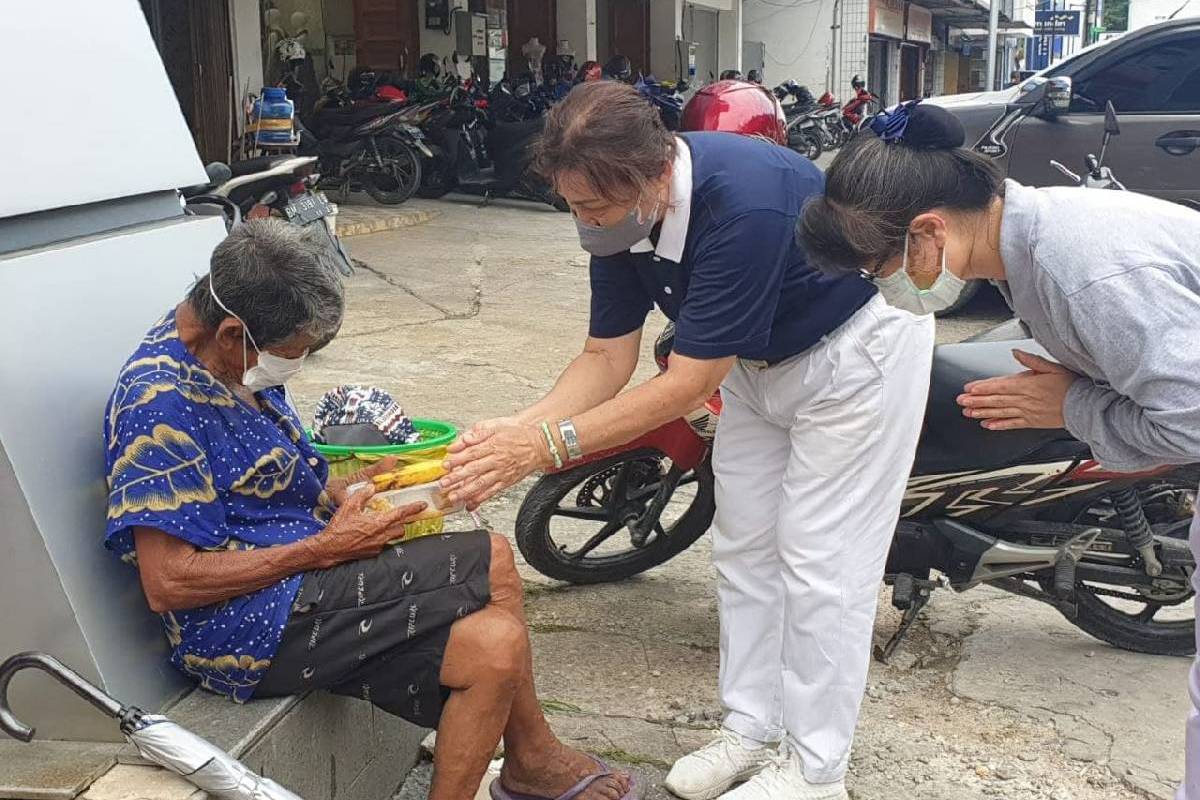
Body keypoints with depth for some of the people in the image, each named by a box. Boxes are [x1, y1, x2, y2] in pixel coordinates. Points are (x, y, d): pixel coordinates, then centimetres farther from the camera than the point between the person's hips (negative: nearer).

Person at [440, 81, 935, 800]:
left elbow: (690, 384, -35)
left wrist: (550, 445, -36)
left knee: (818, 559, -5)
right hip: (759, 357, 8)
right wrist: (518, 428, -25)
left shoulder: (744, 203, -39)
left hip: (858, 343, -8)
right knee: (743, 545, 10)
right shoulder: (622, 212, -15)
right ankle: (752, 730, 24)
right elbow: (608, 357, -10)